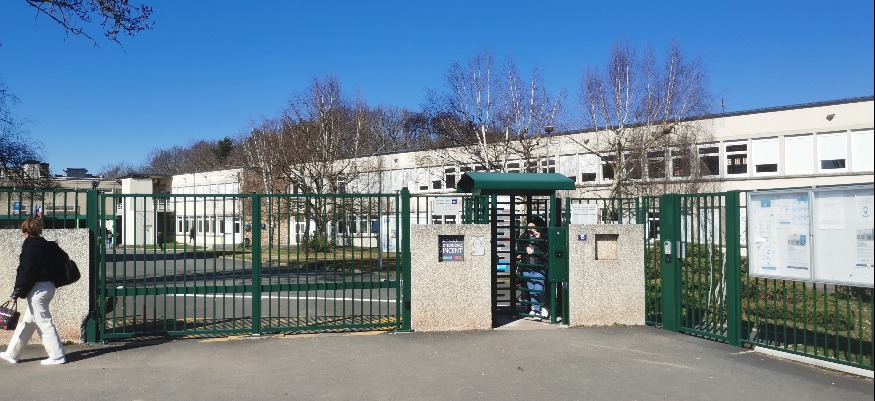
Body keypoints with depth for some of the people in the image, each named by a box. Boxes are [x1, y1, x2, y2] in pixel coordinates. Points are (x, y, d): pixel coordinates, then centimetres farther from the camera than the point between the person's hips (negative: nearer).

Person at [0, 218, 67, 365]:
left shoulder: (30, 247, -12)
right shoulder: (45, 245, 13)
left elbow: (25, 273, -16)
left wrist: (16, 293, -12)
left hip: (38, 289, -9)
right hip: (49, 286, 9)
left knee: (44, 323, -4)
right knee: (27, 321, 17)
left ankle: (57, 356, -1)